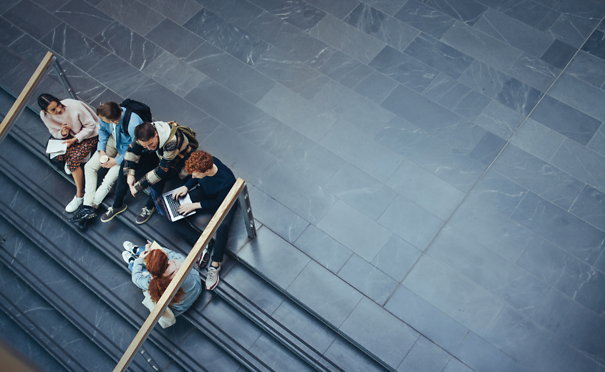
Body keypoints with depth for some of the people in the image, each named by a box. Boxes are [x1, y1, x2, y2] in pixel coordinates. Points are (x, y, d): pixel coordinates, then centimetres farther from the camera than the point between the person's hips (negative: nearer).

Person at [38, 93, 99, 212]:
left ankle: (80, 195, -9)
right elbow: (54, 132, 1)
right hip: (70, 136, 6)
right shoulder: (44, 116, -15)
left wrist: (75, 139, -27)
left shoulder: (75, 107, -30)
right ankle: (81, 156, 13)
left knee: (73, 160, -22)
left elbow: (91, 125, -18)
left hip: (89, 136, -6)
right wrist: (62, 133, -23)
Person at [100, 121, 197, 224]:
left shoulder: (172, 142, -42)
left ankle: (150, 206, -6)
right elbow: (132, 150, -5)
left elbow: (161, 170, -38)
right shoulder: (147, 133, -22)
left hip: (180, 162, -6)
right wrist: (129, 174, -16)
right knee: (126, 164, -8)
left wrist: (137, 187, -32)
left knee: (159, 177, -36)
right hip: (161, 156, 7)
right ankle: (117, 205, 2)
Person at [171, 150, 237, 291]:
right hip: (203, 192, 6)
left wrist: (195, 205, -23)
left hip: (223, 202, -6)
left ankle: (215, 265, -23)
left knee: (223, 226, -38)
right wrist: (186, 187, -13)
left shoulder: (226, 181, -40)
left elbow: (218, 203, -23)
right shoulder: (204, 162, -25)